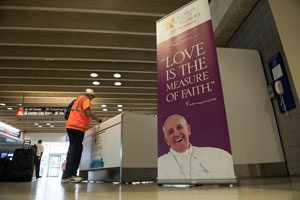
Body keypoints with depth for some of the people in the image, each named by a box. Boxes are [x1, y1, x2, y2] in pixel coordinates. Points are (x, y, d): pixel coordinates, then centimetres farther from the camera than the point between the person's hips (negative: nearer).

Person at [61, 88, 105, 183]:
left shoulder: (78, 99, 31)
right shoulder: (85, 99, 3)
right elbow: (88, 112, -11)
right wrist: (99, 120, -5)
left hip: (71, 126, 10)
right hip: (77, 126, -10)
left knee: (73, 150, 8)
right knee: (75, 150, -13)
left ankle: (71, 174, 8)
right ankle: (67, 176, -15)